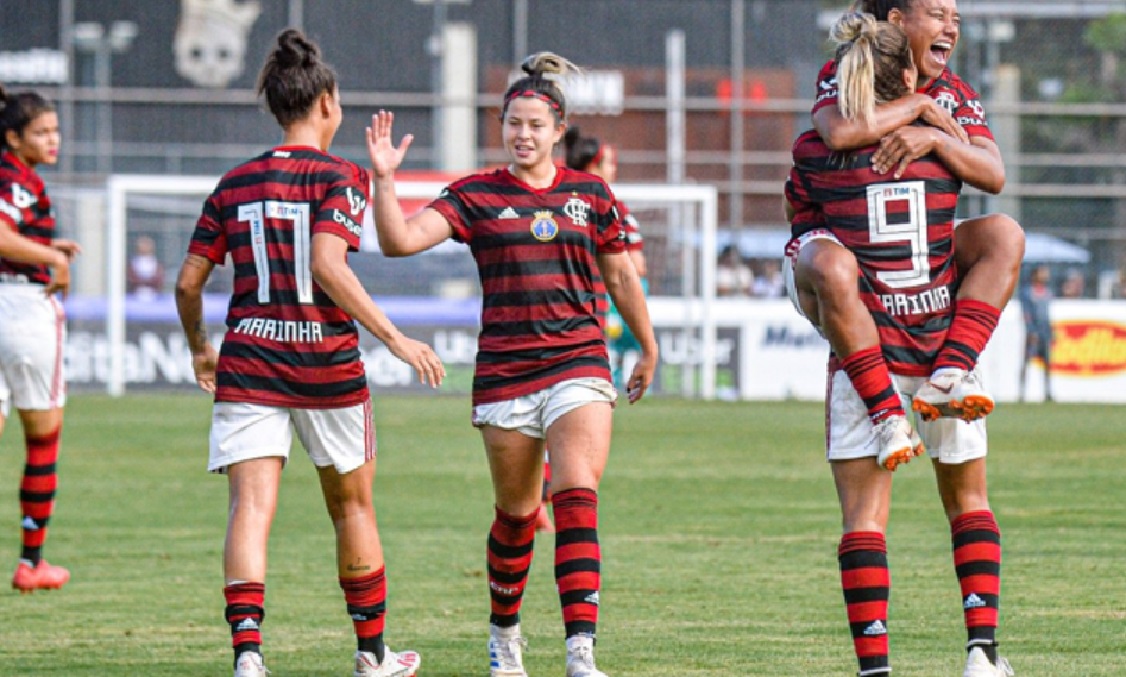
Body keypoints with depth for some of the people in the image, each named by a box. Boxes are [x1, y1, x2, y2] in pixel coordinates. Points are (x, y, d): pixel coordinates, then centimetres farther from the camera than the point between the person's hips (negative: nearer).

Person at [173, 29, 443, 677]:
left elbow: (188, 283, 8)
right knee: (353, 507, 15)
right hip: (327, 365, -2)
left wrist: (201, 349, 26)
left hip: (248, 365, 2)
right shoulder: (339, 177, -6)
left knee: (251, 506, -7)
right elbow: (327, 266, -20)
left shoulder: (235, 183, 7)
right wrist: (395, 338, -18)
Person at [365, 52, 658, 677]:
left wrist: (648, 350, 26)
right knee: (515, 512, 10)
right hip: (503, 372, 0)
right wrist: (384, 180, -22)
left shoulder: (590, 194, 7)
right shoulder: (476, 196, 2)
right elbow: (400, 240, -8)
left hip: (578, 365, 0)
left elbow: (620, 277, 19)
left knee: (577, 501, -17)